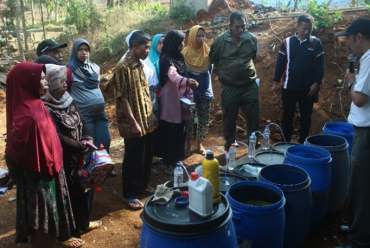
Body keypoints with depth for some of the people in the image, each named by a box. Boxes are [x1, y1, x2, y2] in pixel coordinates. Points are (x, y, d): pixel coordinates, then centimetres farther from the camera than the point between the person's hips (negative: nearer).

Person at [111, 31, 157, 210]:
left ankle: (143, 185, 37)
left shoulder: (140, 65, 9)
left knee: (147, 156, 19)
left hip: (147, 121, 8)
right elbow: (122, 98, -19)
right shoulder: (123, 68, -17)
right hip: (134, 124, -8)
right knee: (133, 159, 3)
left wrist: (151, 115, 14)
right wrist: (133, 123, -19)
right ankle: (129, 195, 19)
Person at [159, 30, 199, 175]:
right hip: (170, 101, -8)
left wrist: (189, 94, 7)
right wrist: (188, 81, -53)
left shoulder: (179, 57, 10)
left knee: (180, 133, 15)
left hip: (181, 100, 8)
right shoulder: (167, 59, -17)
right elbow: (174, 76, -36)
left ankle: (178, 161, 28)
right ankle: (168, 165, 10)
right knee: (169, 134, -1)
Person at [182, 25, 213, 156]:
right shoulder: (185, 52, -8)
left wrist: (205, 83, 3)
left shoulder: (208, 51, 0)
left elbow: (210, 70, 10)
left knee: (204, 120, 8)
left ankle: (199, 144, 23)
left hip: (205, 92, 3)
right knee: (189, 119, 5)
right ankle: (188, 145, 19)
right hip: (189, 92, -3)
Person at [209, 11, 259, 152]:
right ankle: (229, 145, 30)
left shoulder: (252, 39, -4)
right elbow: (213, 59, 7)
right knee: (229, 118, 11)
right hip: (229, 87, -1)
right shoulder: (220, 40, -9)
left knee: (253, 117, 8)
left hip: (250, 86, 1)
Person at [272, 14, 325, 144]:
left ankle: (303, 143, 24)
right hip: (289, 87, 0)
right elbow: (280, 63, 2)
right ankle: (285, 142, 23)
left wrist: (316, 83, -6)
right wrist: (276, 82, -1)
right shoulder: (287, 42, -2)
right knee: (287, 115, 10)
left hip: (308, 88, 0)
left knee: (306, 116, 10)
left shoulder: (316, 43, -2)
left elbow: (320, 65, 0)